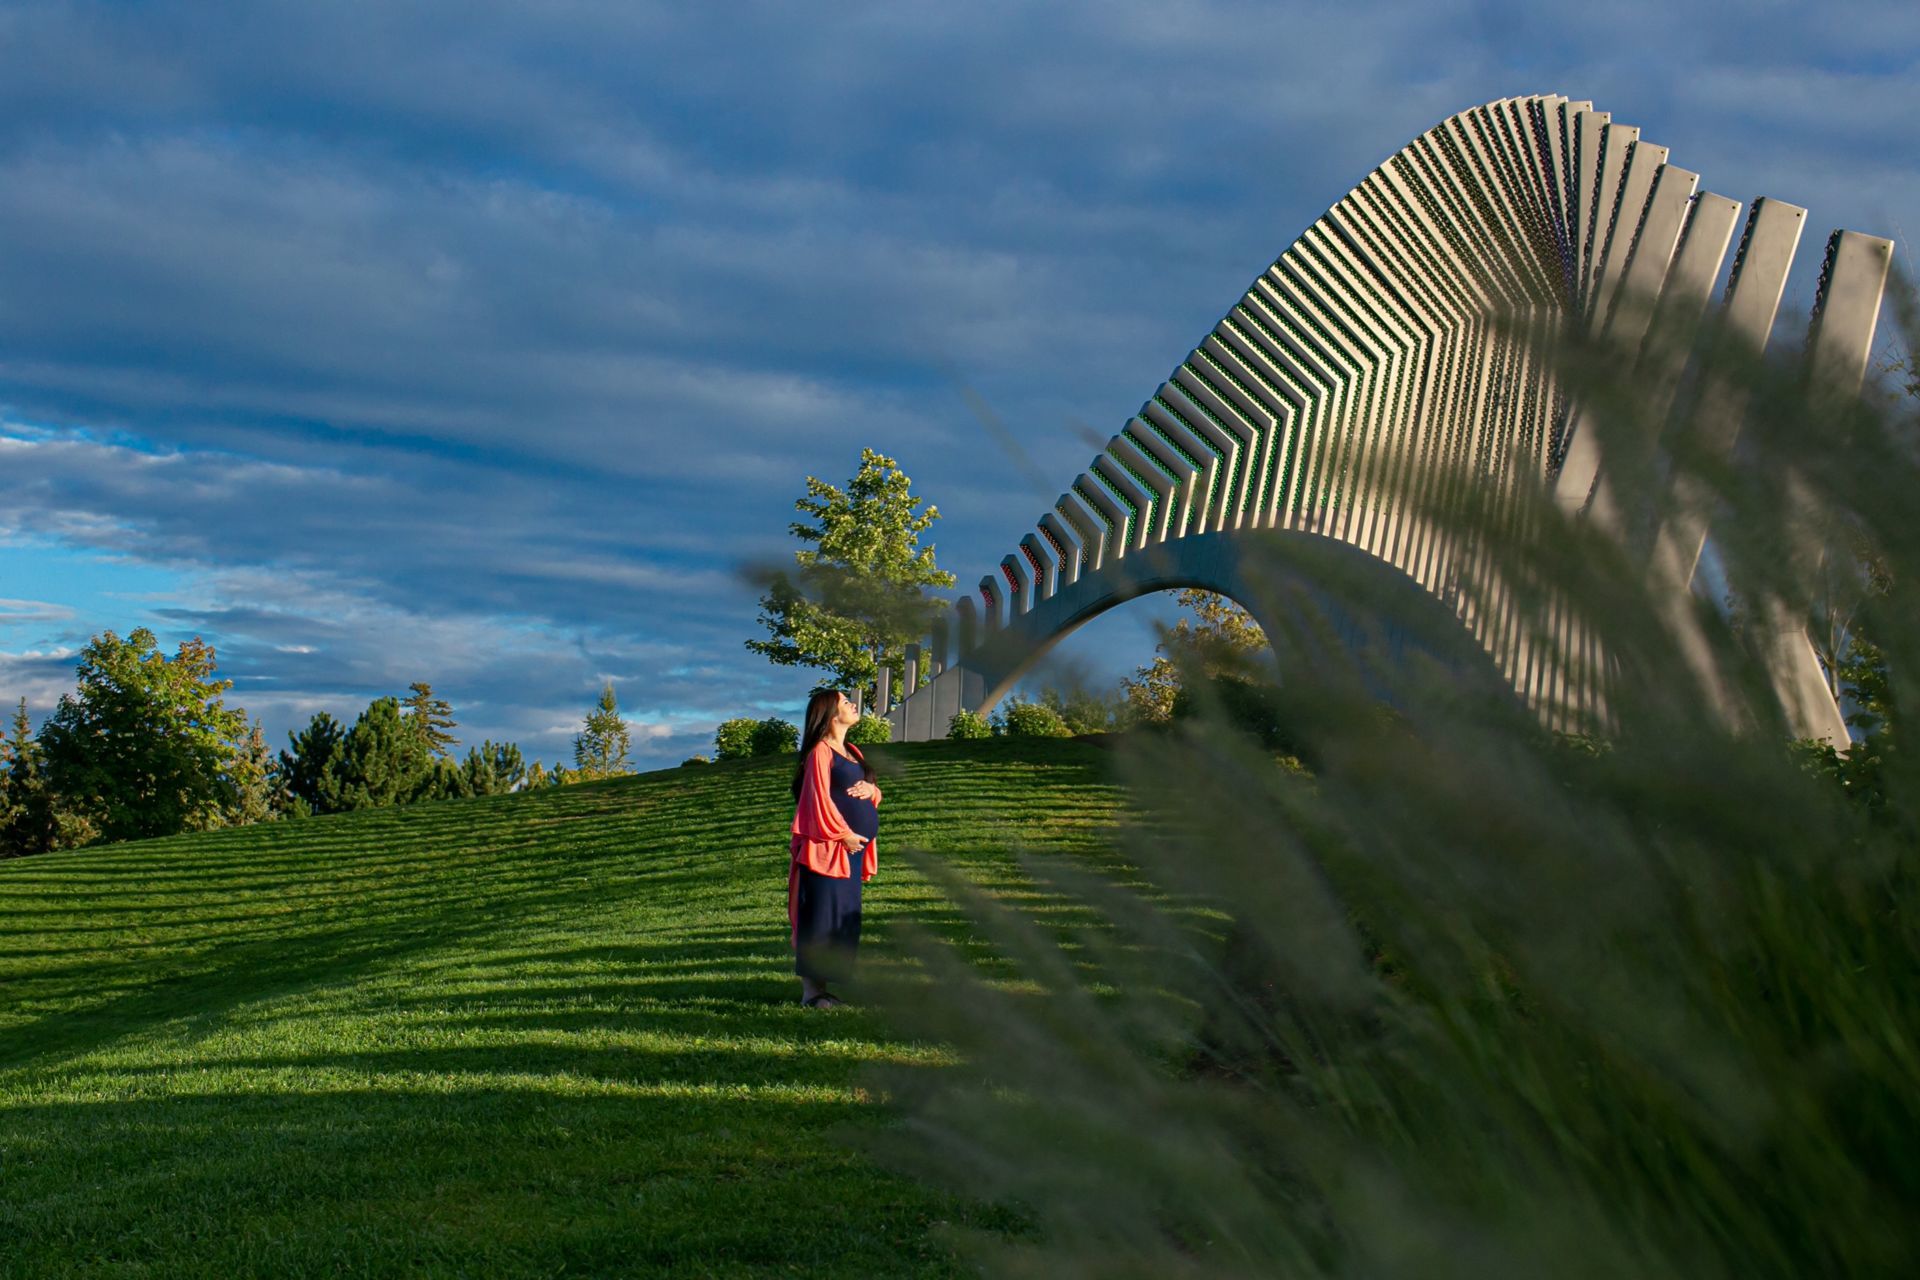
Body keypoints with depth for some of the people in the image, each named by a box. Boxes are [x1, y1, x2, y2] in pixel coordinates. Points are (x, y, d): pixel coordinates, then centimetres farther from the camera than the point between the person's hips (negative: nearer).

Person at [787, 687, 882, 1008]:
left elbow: (873, 794, 22)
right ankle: (810, 990, -4)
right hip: (828, 848, -9)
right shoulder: (821, 751, -8)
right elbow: (819, 799, -13)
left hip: (852, 848, 9)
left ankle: (821, 987, 13)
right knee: (820, 917, -7)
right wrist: (843, 834, -14)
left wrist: (871, 790, -1)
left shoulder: (851, 752, 19)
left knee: (844, 920, 8)